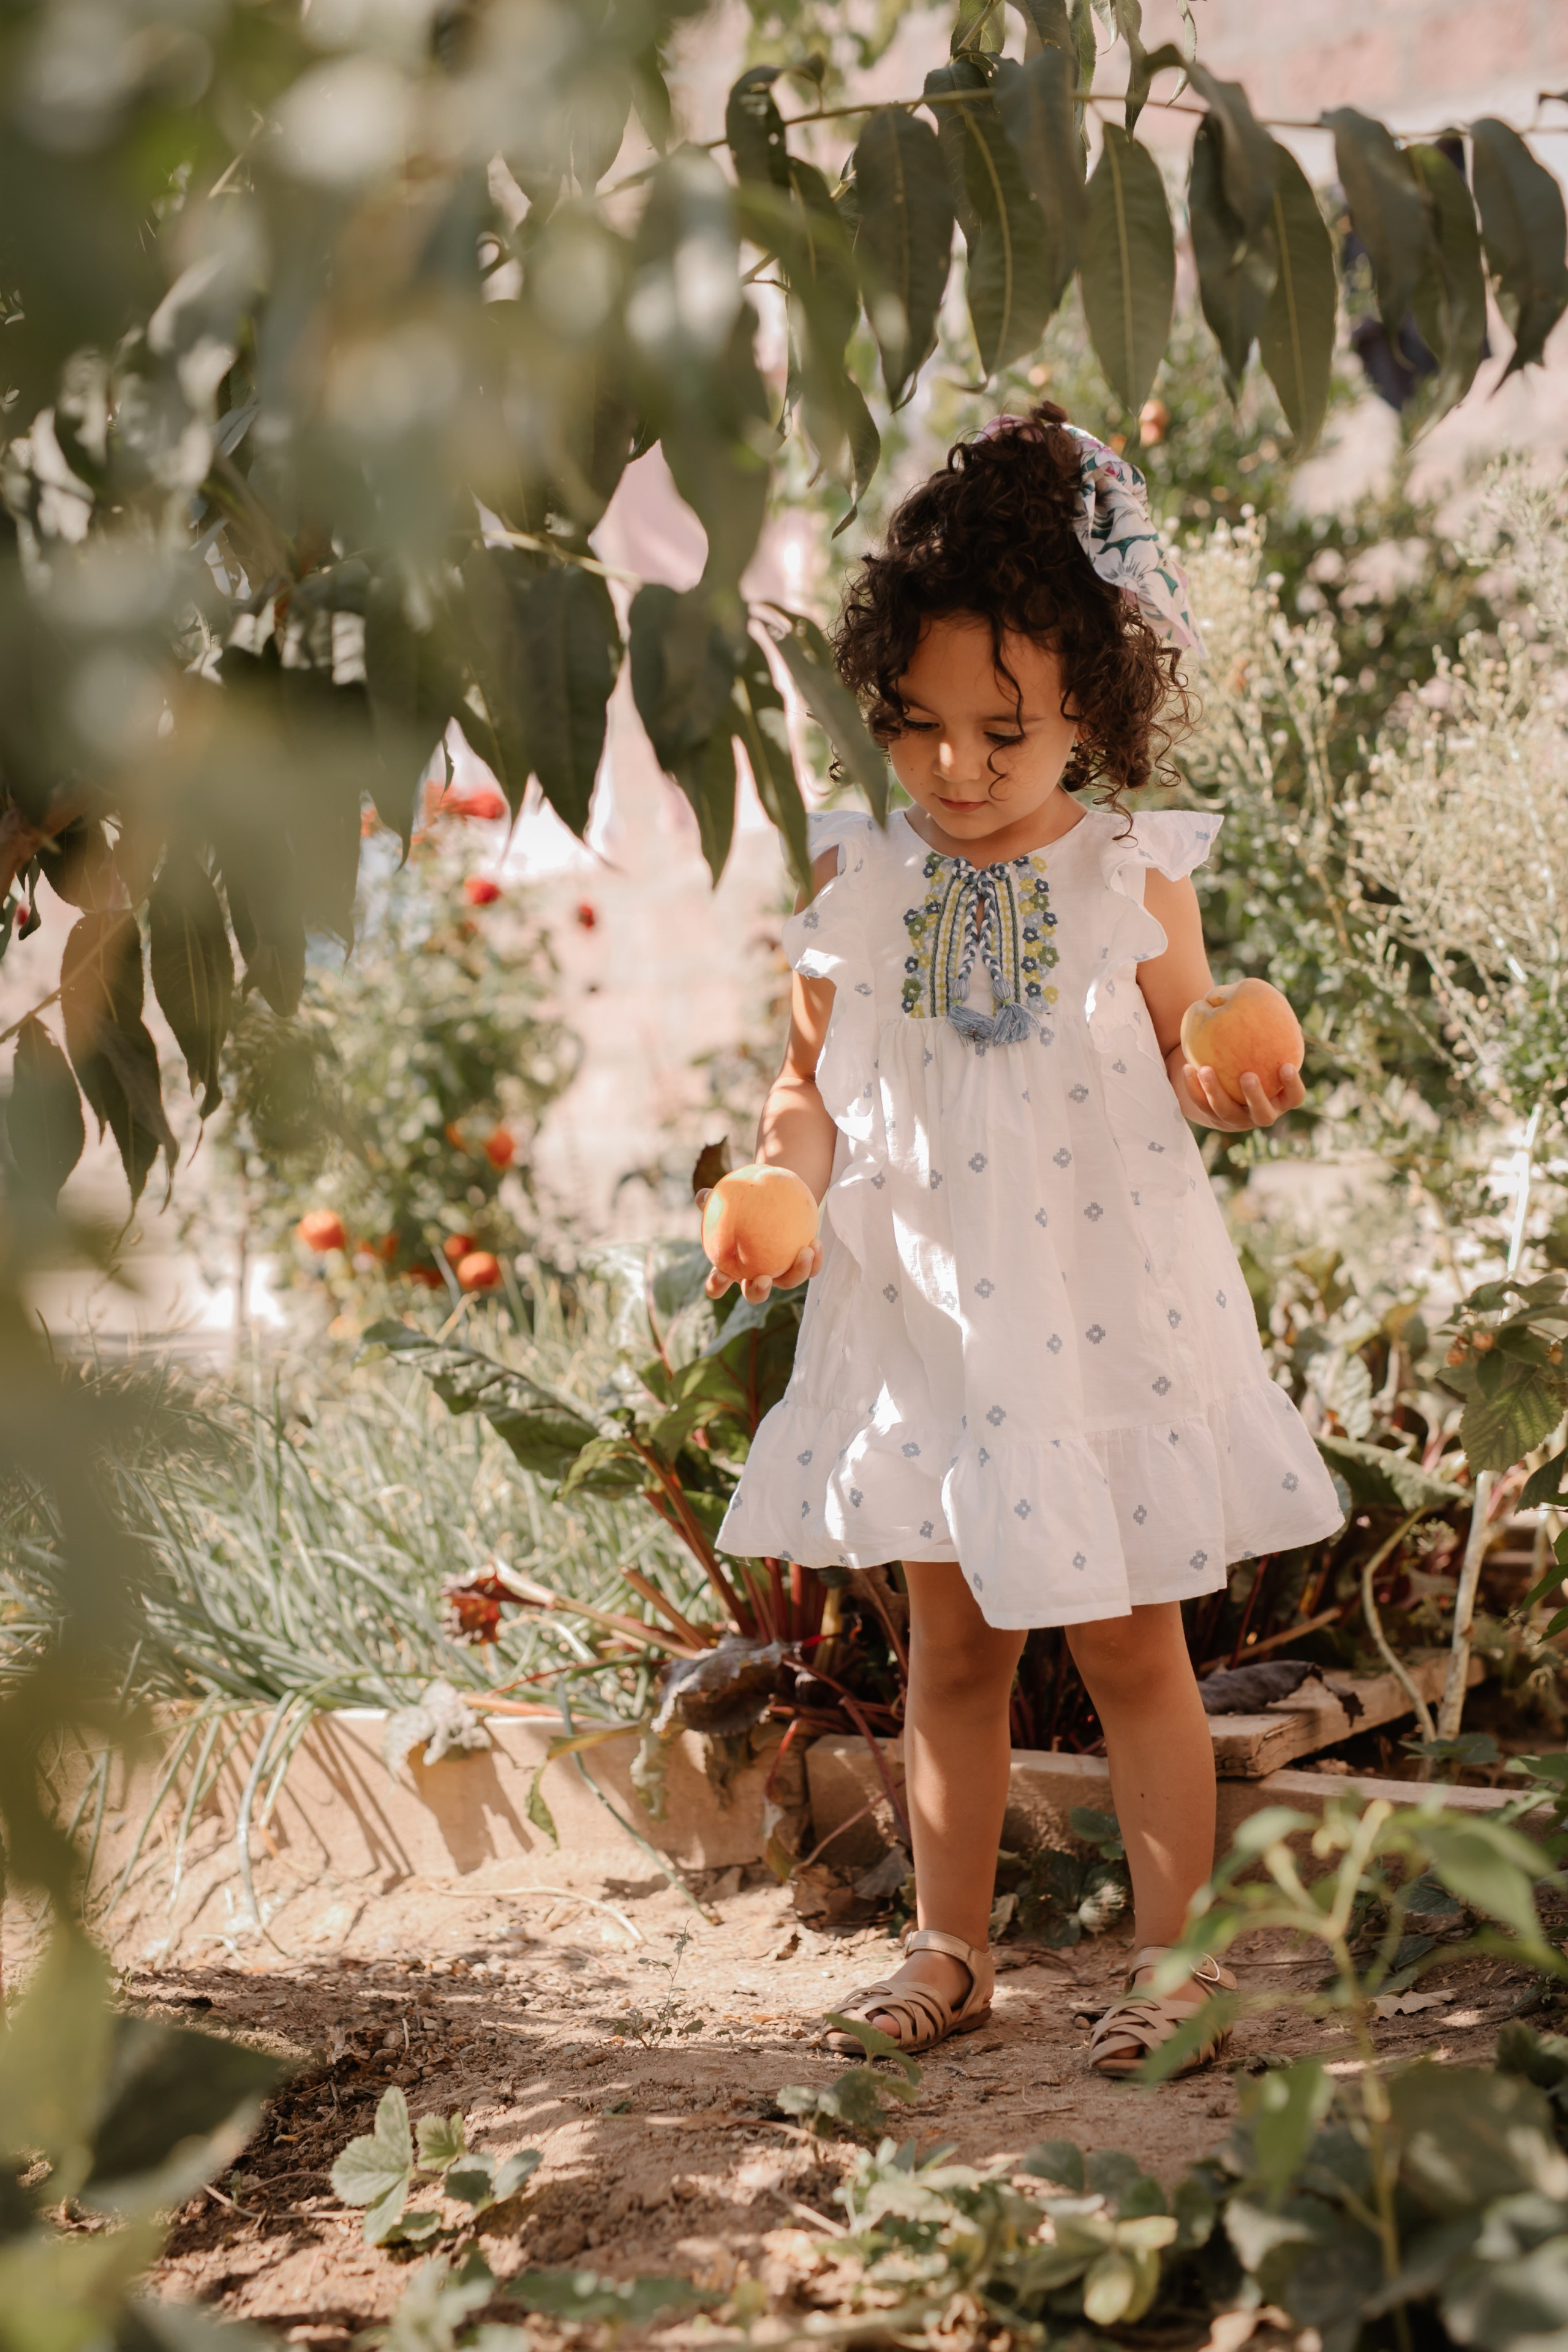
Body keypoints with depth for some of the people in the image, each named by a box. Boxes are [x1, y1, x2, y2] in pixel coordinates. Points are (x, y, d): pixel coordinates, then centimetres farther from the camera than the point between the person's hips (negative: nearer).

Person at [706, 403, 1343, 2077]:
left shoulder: (1133, 878, -4)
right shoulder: (858, 886, 1)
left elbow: (1184, 1063, -1)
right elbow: (812, 1079, 7)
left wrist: (1235, 1089, -22)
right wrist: (779, 1181, -11)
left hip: (1100, 1312, -2)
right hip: (924, 1314, 3)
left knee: (1128, 1644, 5)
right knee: (950, 1649, 13)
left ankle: (1170, 1954, 19)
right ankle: (948, 1948, 26)